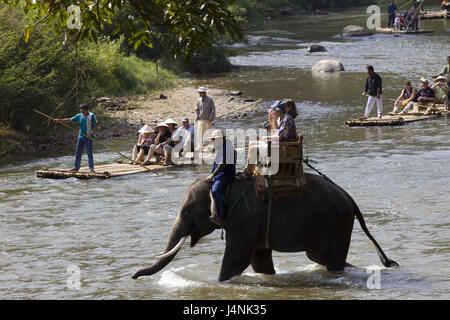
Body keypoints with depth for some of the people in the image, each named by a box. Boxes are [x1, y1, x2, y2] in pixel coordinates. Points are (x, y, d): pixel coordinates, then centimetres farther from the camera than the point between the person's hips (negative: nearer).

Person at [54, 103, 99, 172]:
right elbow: (70, 120, 6)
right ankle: (76, 167, 12)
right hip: (81, 136, 4)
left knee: (89, 153, -4)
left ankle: (91, 168, 3)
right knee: (78, 152, 5)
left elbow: (96, 126, -8)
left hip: (88, 137, -4)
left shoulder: (91, 116, -9)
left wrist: (90, 134, -17)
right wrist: (59, 120, -1)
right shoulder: (79, 116, 3)